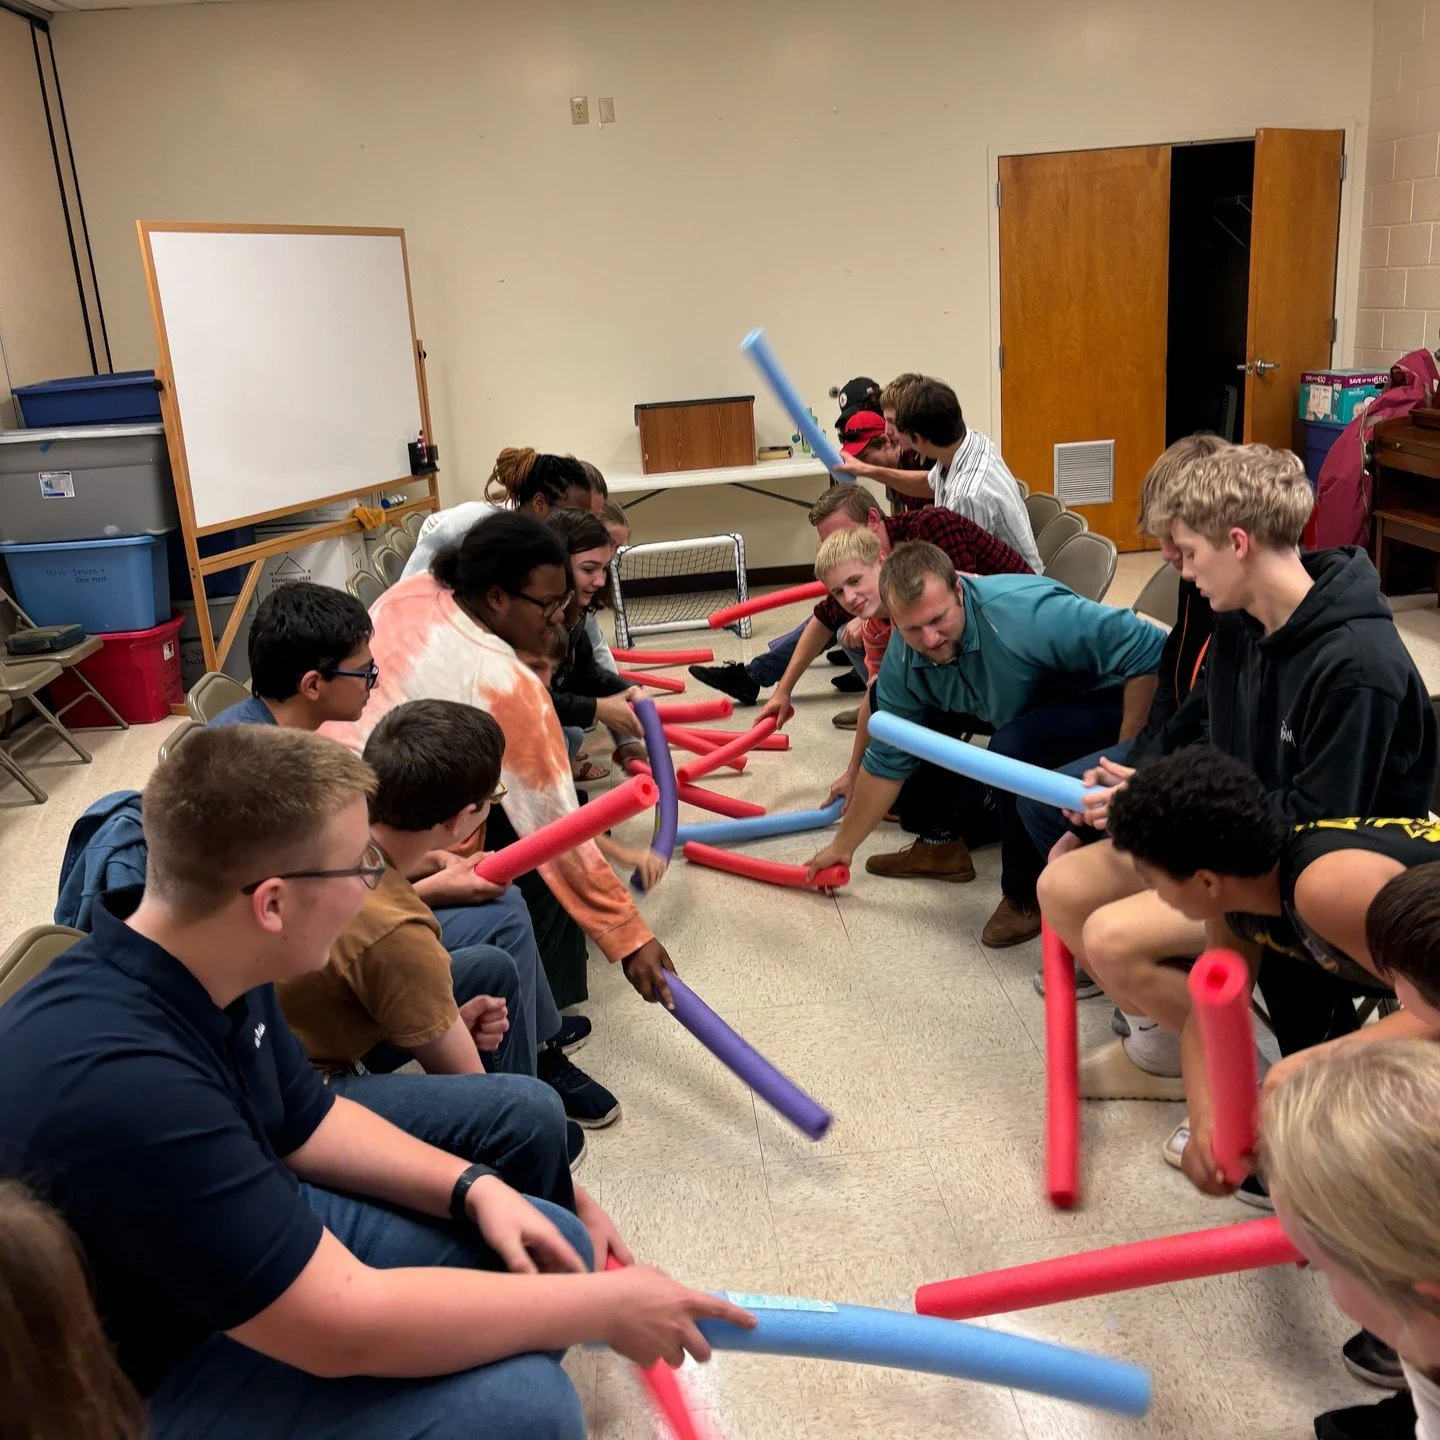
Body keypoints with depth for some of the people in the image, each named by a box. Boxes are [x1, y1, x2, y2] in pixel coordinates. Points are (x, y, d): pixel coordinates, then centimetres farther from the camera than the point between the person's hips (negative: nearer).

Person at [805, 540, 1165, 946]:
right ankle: (939, 842, 18)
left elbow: (1148, 648, -35)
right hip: (1020, 706, 7)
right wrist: (843, 846, 4)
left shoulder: (1028, 615, -37)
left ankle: (1026, 893, -12)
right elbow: (887, 759, -2)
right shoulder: (902, 659, -15)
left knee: (1013, 746, -36)